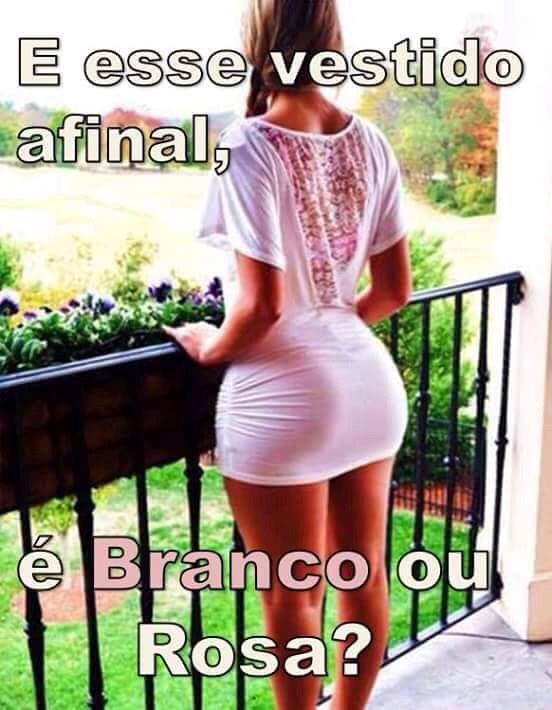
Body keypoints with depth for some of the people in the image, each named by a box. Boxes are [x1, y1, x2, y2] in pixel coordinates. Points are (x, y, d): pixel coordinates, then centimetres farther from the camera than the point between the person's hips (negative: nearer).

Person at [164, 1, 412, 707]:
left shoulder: (250, 144, -17)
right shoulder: (369, 142, 2)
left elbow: (262, 306, -20)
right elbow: (395, 289, 6)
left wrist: (209, 346, -1)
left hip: (286, 400, -7)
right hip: (370, 382, 7)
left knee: (291, 599, 13)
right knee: (364, 576, 21)